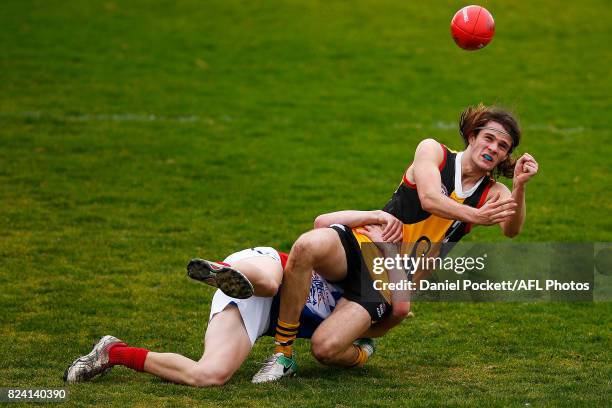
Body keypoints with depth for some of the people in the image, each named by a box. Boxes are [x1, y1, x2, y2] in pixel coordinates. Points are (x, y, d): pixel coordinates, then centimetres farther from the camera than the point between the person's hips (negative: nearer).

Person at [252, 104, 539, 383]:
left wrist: (519, 187, -29)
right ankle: (283, 352, -21)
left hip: (391, 282, 1)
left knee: (327, 349, -23)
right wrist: (475, 216, -30)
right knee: (308, 246, -38)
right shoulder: (432, 151, 3)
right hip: (362, 245, -1)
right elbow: (429, 199, -15)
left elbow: (511, 230, -12)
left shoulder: (492, 194, 9)